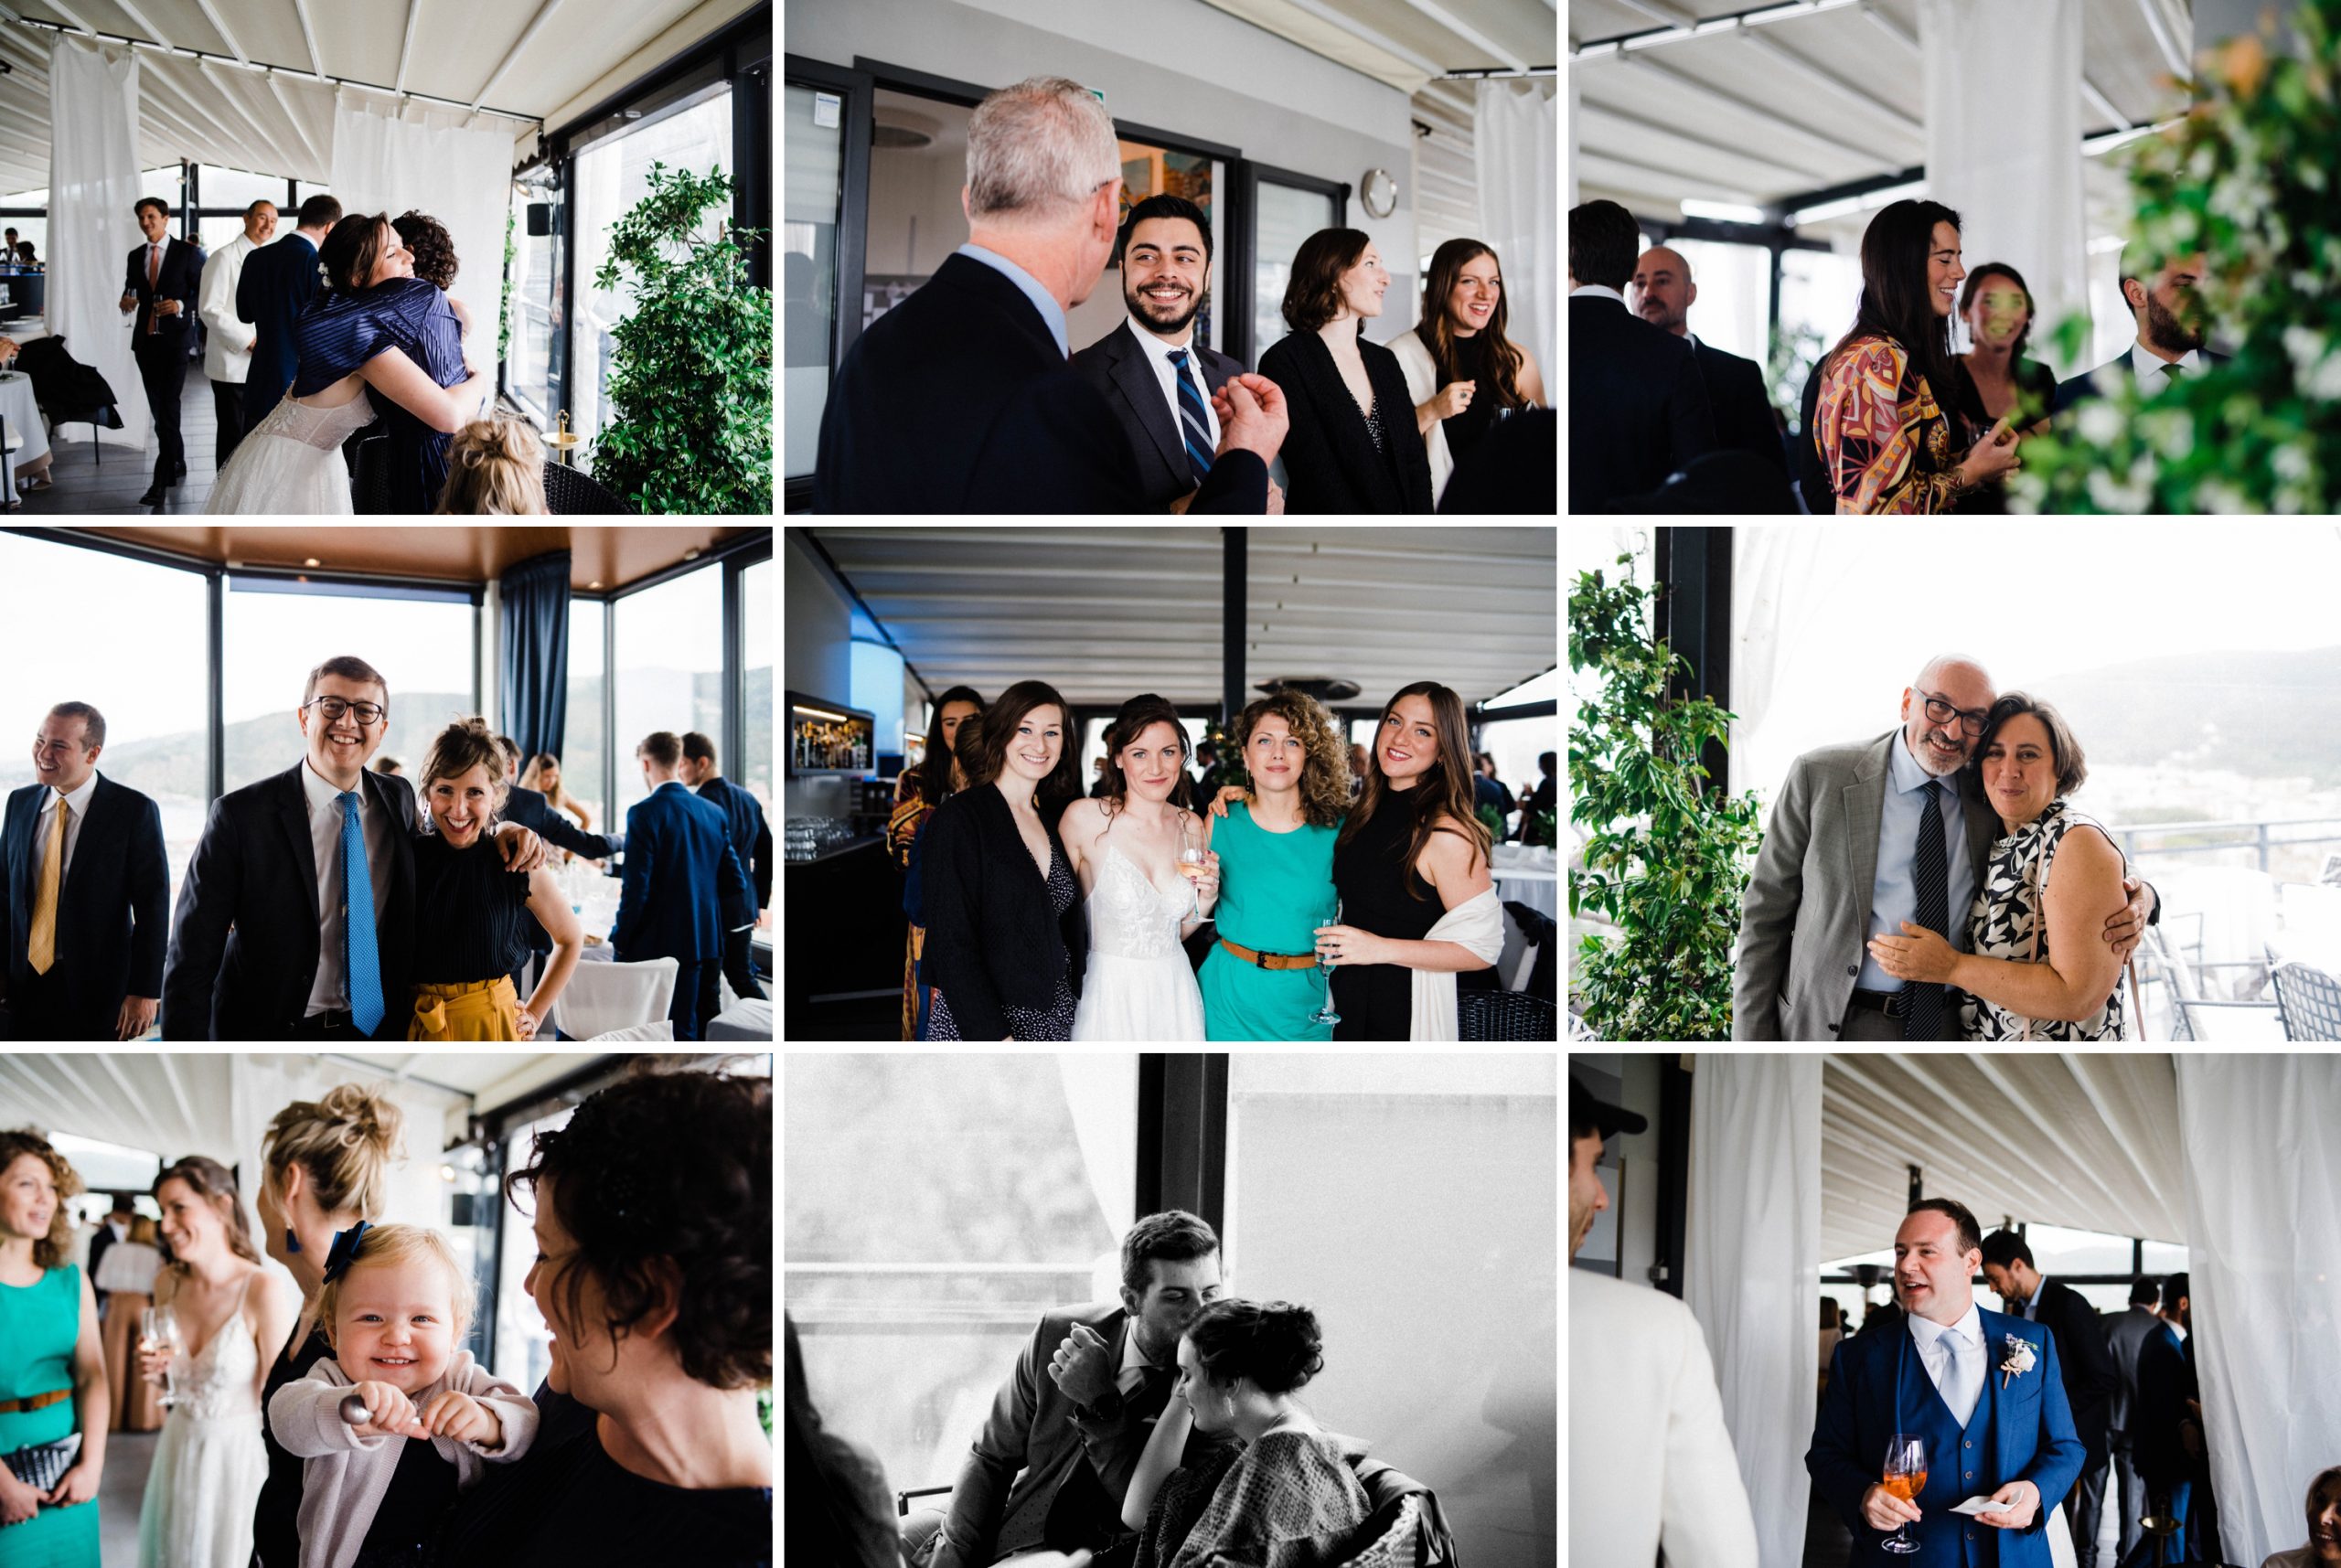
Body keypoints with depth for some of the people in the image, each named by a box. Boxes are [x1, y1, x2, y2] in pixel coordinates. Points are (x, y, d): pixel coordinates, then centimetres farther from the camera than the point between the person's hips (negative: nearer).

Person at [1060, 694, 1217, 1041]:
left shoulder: (1191, 826, 5)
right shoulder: (1084, 818, -10)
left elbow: (1176, 931, 13)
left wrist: (1207, 897, -4)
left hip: (1173, 994, 4)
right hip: (1109, 995, -4)